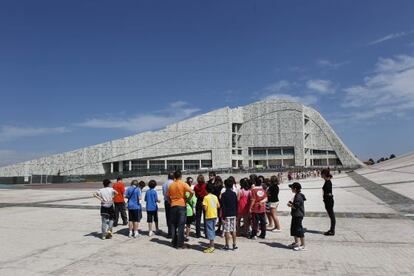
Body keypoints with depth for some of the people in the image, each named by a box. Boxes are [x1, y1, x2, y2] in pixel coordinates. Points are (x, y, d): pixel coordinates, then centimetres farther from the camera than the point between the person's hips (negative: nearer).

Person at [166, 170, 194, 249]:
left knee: (173, 225, 12)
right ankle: (180, 244, 2)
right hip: (182, 206, -4)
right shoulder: (183, 184, -7)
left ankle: (174, 243, 18)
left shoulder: (171, 185, 5)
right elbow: (192, 192, -18)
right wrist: (188, 199, -4)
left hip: (173, 206, 4)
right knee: (181, 226, 0)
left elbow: (168, 196, 11)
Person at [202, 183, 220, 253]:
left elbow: (205, 208, -16)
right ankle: (211, 244, 25)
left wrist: (203, 205, 3)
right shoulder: (215, 197, 5)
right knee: (212, 230, 16)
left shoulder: (206, 197, -12)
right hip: (215, 215, 6)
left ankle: (211, 247, -4)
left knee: (210, 230, -3)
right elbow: (218, 206, 10)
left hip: (209, 216, -6)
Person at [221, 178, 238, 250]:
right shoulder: (234, 194, 4)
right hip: (233, 214, 5)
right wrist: (236, 213, 15)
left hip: (227, 215, -5)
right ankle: (234, 245, 15)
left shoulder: (224, 194, -10)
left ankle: (227, 245, 5)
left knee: (227, 230, 0)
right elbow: (236, 205, 9)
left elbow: (223, 206, -11)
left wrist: (223, 216, -8)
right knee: (233, 230, 10)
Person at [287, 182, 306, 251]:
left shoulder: (298, 196, -20)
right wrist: (291, 203, 6)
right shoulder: (297, 195, 13)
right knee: (293, 229, 19)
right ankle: (296, 243, 31)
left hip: (298, 215, -11)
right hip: (295, 215, 11)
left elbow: (295, 206, -25)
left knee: (299, 230, -4)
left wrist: (290, 205, -9)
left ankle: (303, 246, 4)